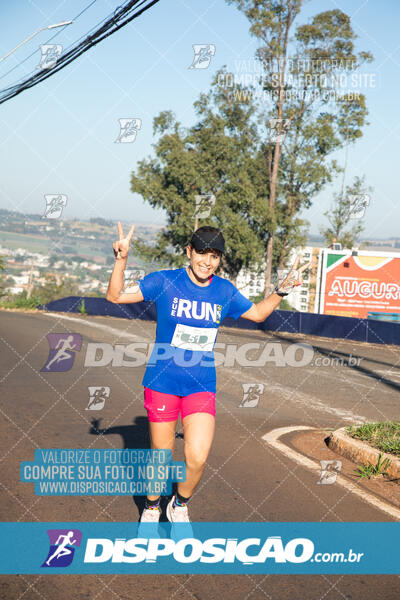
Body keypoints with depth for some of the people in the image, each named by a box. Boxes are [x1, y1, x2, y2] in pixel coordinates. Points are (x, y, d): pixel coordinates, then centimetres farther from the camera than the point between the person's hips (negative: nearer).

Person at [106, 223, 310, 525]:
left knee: (197, 457, -12)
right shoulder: (164, 282, -7)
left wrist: (282, 289, 6)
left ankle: (180, 505, 19)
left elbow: (257, 313, 20)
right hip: (162, 383, -2)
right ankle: (152, 508, 36)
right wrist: (121, 260, -23)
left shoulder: (225, 291, 3)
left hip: (202, 386, 2)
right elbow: (116, 296, -8)